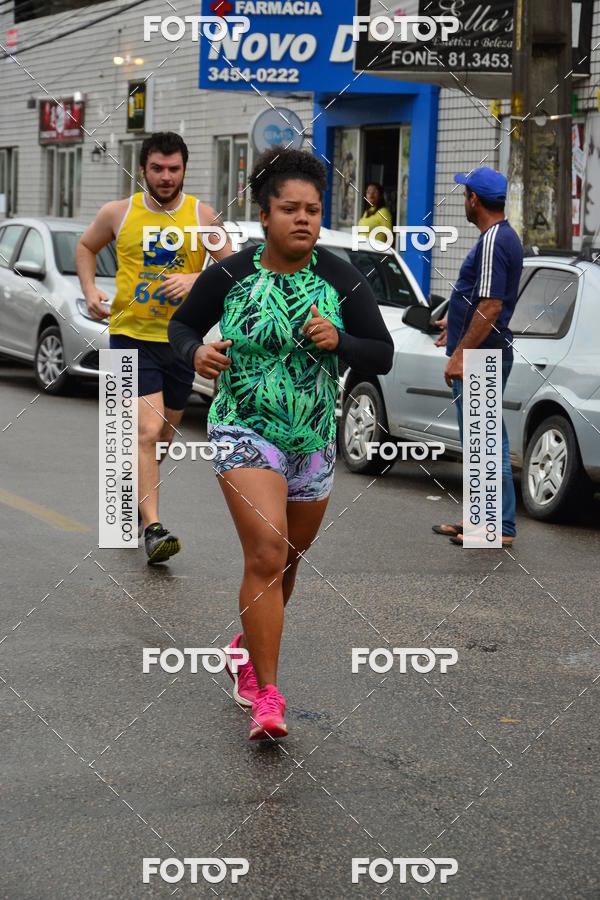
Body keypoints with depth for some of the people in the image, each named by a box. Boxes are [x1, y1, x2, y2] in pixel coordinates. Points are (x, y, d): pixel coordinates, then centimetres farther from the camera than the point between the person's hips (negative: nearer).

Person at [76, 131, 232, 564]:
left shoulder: (201, 215, 0)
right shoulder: (119, 213, 0)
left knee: (162, 437, 16)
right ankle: (152, 528, -19)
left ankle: (134, 496, 42)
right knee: (147, 431, -17)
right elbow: (86, 247, 18)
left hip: (181, 340, 3)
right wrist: (91, 290, 2)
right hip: (132, 336, -3)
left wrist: (195, 279, -18)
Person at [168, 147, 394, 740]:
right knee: (267, 554, -18)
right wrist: (196, 352, -14)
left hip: (314, 441, 3)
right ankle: (266, 697, -14)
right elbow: (181, 325, 9)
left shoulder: (341, 279, -4)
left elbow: (383, 356, -1)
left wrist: (339, 341, -21)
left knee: (286, 564, 16)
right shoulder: (229, 276, -7)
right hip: (244, 430, -3)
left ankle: (246, 648, 44)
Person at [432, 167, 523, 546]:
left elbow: (491, 306, -25)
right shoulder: (504, 237, 15)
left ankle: (501, 526, -2)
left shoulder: (493, 242, -18)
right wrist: (456, 323, 39)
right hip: (486, 355, 11)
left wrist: (460, 354, -24)